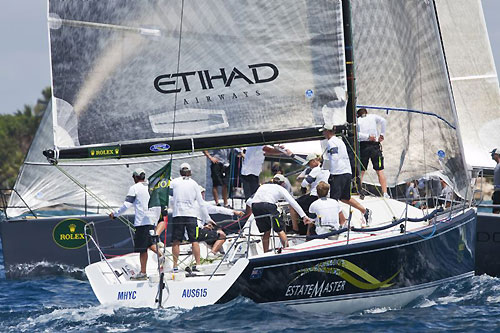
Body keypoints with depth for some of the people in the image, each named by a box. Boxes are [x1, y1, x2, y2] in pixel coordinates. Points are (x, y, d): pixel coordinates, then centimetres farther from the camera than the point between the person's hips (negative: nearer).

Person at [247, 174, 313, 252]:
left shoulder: (263, 186, 33)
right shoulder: (280, 188, 22)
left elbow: (249, 202, 26)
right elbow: (293, 202, 12)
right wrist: (304, 216, 10)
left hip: (255, 206, 4)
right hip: (268, 206, -4)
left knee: (266, 232, 18)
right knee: (280, 230, 6)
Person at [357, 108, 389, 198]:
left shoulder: (357, 120, 11)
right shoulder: (373, 117, 12)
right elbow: (383, 121, -6)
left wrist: (367, 136, -9)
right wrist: (382, 135, -2)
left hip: (363, 146, 0)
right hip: (375, 145, 0)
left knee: (360, 171, 6)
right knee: (380, 171, -1)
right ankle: (385, 193, -9)